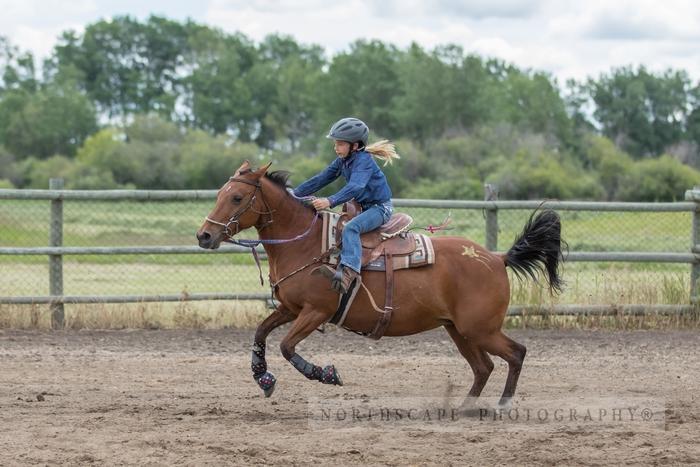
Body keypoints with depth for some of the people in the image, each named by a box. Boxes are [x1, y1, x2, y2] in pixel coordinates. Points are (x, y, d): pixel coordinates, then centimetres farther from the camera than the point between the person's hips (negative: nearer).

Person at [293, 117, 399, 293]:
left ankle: (350, 270, -46)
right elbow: (321, 179, 13)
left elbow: (355, 187, -34)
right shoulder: (342, 161, 7)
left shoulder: (364, 160, -20)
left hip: (380, 207, -10)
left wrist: (330, 201, -46)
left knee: (350, 228, -32)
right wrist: (295, 194, 8)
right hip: (364, 207, 10)